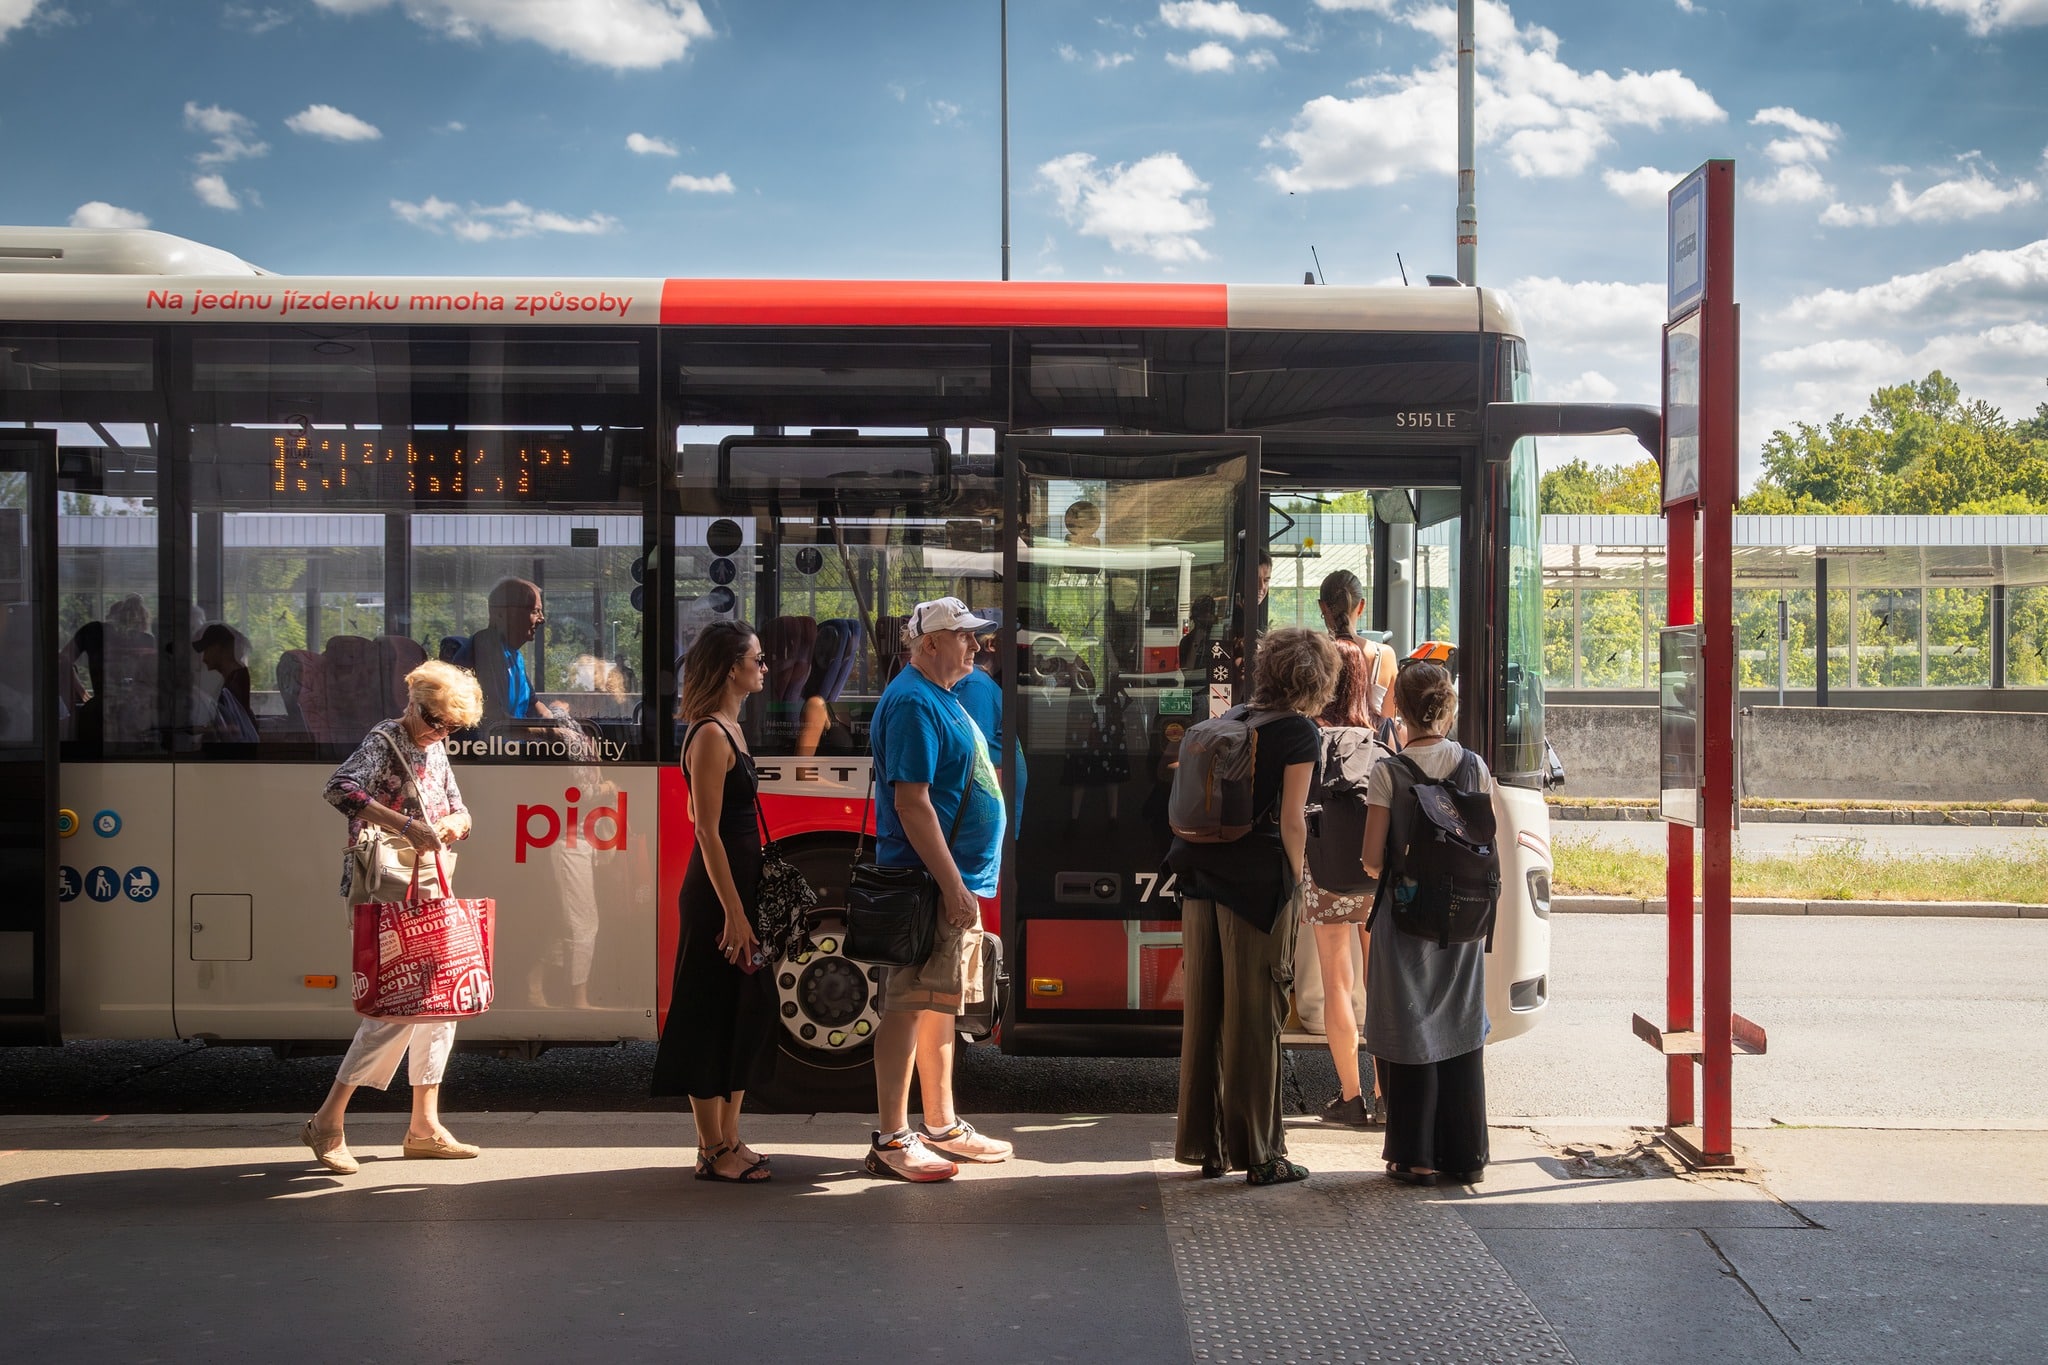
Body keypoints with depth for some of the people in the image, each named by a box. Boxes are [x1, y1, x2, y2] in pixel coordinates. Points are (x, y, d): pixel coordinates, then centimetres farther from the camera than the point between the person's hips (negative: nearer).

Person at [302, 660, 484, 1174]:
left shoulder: (435, 748, 14)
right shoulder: (384, 741, -11)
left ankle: (425, 1126, 16)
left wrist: (451, 822, -6)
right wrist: (406, 825, -37)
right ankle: (328, 1123, -8)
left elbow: (458, 810, 20)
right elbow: (341, 788, -29)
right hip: (382, 892, -9)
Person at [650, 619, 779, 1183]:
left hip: (742, 884, 10)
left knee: (748, 1014, 13)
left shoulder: (731, 731, 14)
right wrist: (733, 913, -21)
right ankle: (712, 1151, 5)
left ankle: (728, 1140, 22)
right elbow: (708, 831, -19)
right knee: (714, 1018, -2)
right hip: (718, 890, -10)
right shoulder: (710, 736, -15)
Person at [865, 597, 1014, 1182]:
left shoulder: (941, 699, 17)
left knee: (941, 1006, 15)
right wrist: (953, 886, -23)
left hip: (956, 880, 10)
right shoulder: (913, 703, -16)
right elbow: (912, 802, -22)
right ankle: (890, 1142, -4)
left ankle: (942, 1127, 24)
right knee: (909, 1007, -7)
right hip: (932, 884, -10)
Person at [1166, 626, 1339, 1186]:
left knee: (1205, 1013, 11)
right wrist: (1295, 887, -1)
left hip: (1203, 879, 6)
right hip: (1258, 883, -6)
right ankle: (1259, 1154, 4)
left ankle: (1206, 1145, 19)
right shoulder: (1298, 731, -4)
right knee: (1255, 1018, -1)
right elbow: (1291, 820, -9)